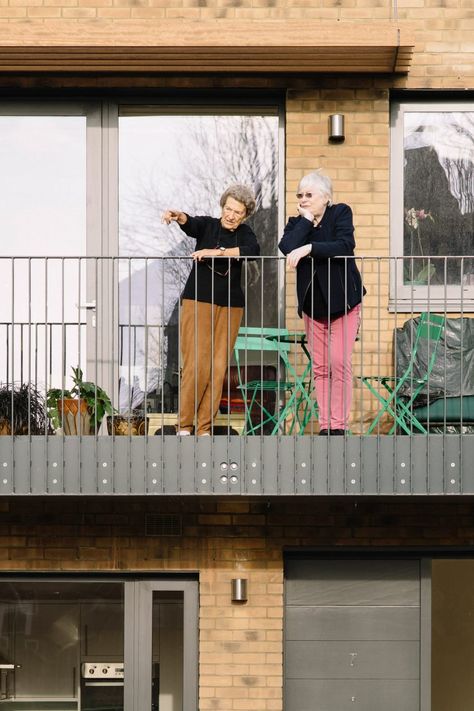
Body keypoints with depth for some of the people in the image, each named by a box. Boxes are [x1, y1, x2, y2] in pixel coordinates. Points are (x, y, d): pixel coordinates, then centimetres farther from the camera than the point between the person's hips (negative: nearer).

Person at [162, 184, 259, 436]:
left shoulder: (244, 233, 8)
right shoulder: (207, 225, 3)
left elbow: (253, 250, -14)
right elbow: (190, 224, -20)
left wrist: (216, 253, -24)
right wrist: (178, 216, -44)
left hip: (230, 306, 3)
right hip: (198, 301, -3)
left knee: (219, 367, -1)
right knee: (196, 364, -11)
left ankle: (204, 427, 3)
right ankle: (184, 425, -5)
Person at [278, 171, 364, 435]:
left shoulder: (341, 213, -4)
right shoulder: (297, 223, 7)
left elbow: (345, 245, -23)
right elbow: (287, 248, -14)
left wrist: (309, 248, -29)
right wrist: (306, 221, -11)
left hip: (342, 300, -4)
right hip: (313, 302, 4)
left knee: (339, 363, -11)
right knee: (320, 367, 3)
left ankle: (339, 425, -8)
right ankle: (325, 426, 5)